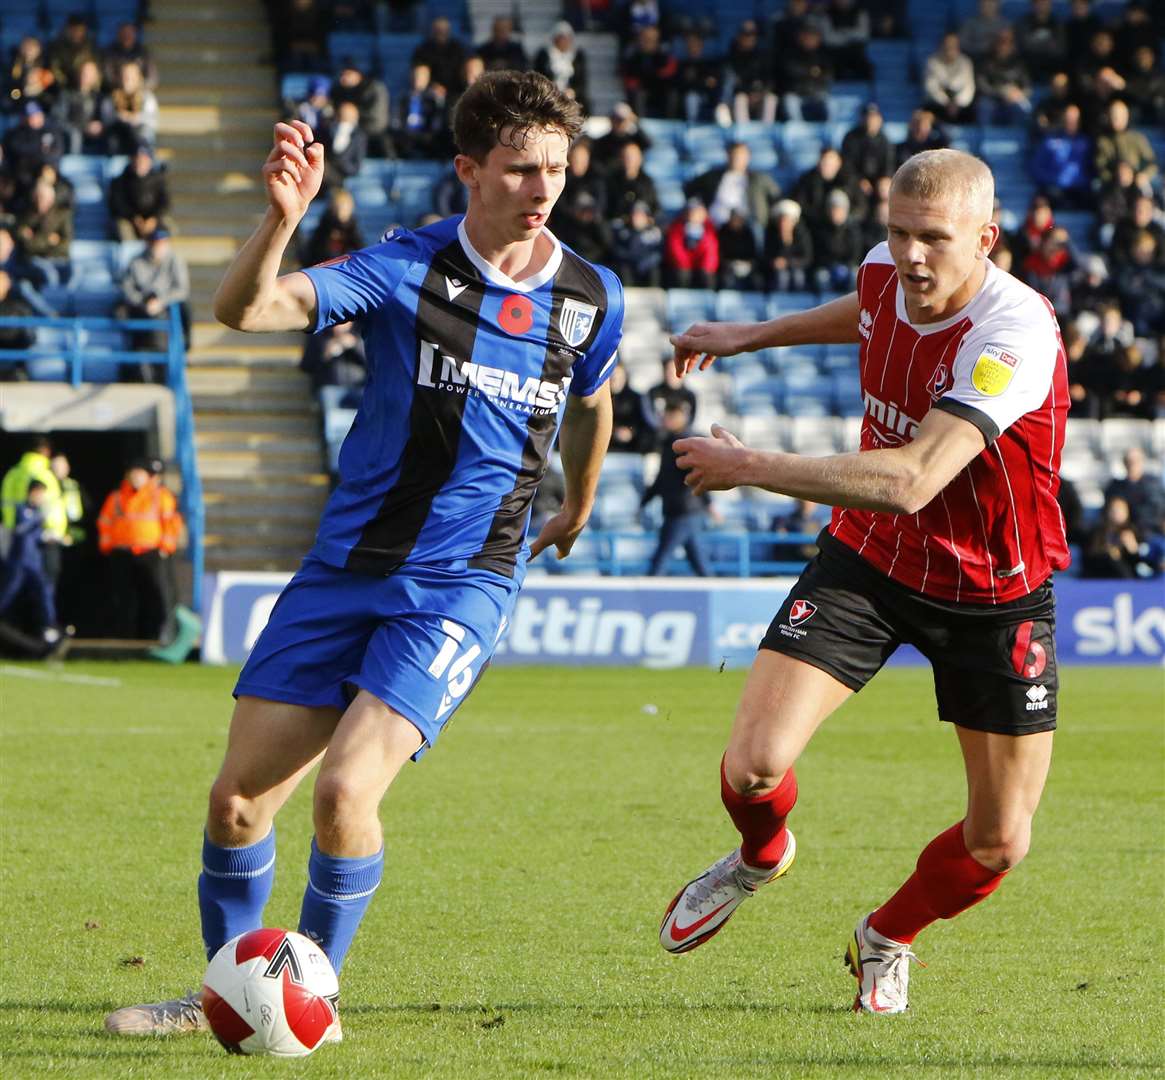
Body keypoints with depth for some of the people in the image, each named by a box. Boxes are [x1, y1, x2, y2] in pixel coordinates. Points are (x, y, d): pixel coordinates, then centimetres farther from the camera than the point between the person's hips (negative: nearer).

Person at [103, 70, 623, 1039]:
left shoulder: (591, 297, 0)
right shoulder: (407, 267, -9)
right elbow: (242, 309, -21)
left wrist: (577, 512, 37)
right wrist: (282, 219, -39)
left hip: (463, 586, -1)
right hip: (347, 566, 1)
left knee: (345, 791, -20)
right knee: (239, 797, 2)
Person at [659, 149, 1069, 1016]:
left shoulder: (1015, 335, -33)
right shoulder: (886, 274, -12)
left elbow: (911, 481, -43)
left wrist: (752, 468, -37)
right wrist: (751, 336, 28)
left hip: (994, 593, -3)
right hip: (870, 557, 4)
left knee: (999, 843, 2)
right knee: (755, 763, -14)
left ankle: (887, 939, 35)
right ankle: (759, 857, 24)